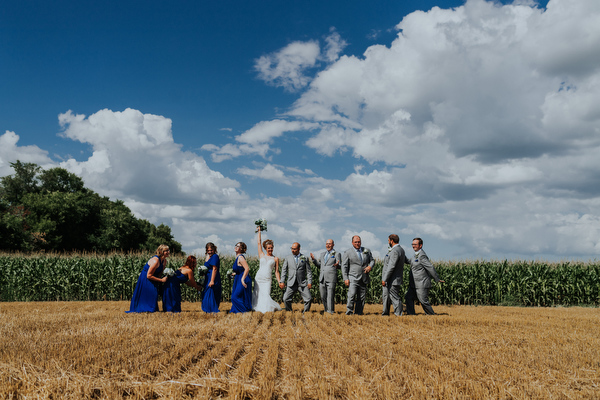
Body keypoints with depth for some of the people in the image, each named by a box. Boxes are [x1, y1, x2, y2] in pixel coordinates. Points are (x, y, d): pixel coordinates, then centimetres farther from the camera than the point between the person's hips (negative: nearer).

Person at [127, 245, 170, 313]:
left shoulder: (164, 260, -2)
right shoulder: (155, 261, -29)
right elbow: (149, 276, -26)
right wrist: (161, 280, -23)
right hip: (145, 279, -9)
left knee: (154, 295, 11)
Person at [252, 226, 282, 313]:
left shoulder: (275, 259, 7)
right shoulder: (262, 256, 11)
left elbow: (276, 272, 7)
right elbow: (259, 243, 12)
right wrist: (259, 231, 16)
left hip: (267, 280, -2)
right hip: (258, 278, 2)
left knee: (266, 295, -14)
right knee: (257, 295, 1)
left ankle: (268, 310, -1)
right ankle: (258, 310, 12)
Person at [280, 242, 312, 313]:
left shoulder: (305, 258, 7)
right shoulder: (287, 258, 9)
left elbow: (309, 271, 6)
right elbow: (284, 270, 8)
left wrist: (310, 282, -4)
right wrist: (282, 281, -2)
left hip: (302, 283, 0)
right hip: (291, 283, 1)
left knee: (309, 299, -10)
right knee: (286, 299, -12)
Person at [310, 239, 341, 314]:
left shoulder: (337, 254, 6)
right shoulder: (322, 254, 22)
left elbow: (339, 266, -1)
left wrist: (337, 265, -25)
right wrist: (314, 259, 7)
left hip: (331, 279, -5)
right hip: (322, 278, 5)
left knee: (330, 297, -8)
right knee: (323, 297, 7)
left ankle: (330, 312, -6)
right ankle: (326, 311, 20)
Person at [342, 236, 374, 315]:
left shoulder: (367, 251, 13)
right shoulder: (347, 253, 1)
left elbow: (372, 260, 19)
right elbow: (344, 266, -2)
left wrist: (370, 266, -5)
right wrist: (345, 279, -10)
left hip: (364, 278, 4)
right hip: (353, 278, -4)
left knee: (362, 298, 5)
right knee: (352, 294, -18)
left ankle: (358, 313, 12)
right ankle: (349, 312, -10)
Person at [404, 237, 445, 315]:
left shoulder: (421, 256, -19)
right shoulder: (417, 254, 14)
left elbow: (430, 267, -19)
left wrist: (437, 279, -14)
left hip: (422, 284, -10)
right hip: (415, 284, 10)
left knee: (424, 301, -4)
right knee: (408, 298, 3)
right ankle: (411, 314, 6)